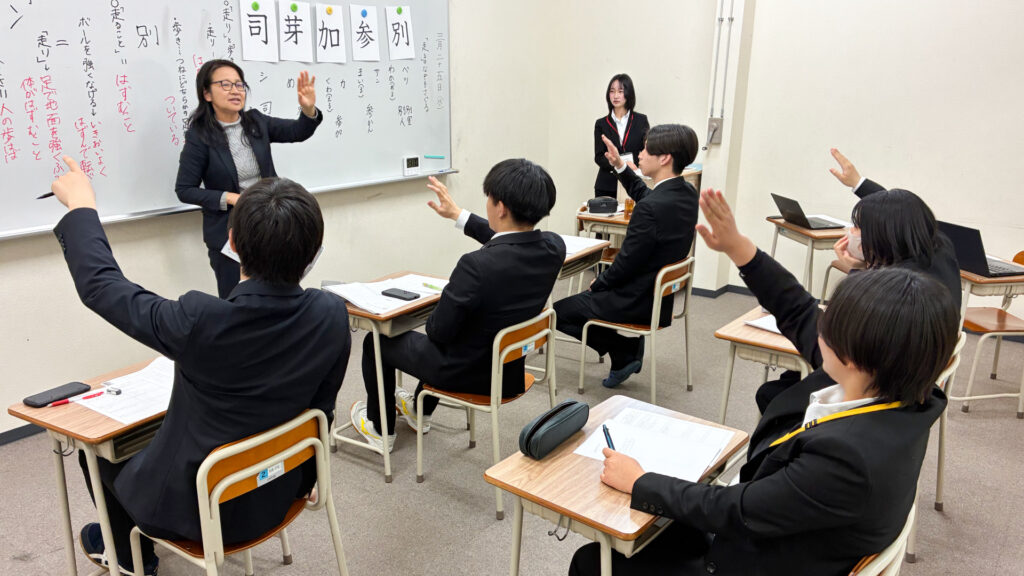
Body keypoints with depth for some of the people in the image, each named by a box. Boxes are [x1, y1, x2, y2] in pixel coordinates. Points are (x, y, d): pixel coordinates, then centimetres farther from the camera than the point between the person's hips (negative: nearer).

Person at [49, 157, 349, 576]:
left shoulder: (199, 322, -33)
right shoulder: (332, 316, -21)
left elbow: (100, 286, -15)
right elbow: (321, 408, -5)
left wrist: (81, 207, 1)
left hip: (199, 509, -4)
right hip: (280, 494, 5)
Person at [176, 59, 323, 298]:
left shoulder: (256, 122, 2)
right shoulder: (199, 136, -10)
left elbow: (297, 132, -5)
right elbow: (184, 190, -8)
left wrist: (309, 109, -26)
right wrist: (230, 198, -19)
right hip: (228, 235, -4)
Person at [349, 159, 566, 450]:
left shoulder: (476, 265, -36)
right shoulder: (554, 247, -15)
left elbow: (439, 330, -24)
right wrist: (459, 215, 13)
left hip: (467, 372, -7)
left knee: (376, 341, 19)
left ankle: (381, 429, 39)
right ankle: (420, 410, 55)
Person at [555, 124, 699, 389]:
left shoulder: (651, 208, -30)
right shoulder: (687, 193, -2)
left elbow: (625, 264, -21)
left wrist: (598, 283, -3)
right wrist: (620, 166, 14)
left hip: (638, 302, -9)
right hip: (662, 293, 9)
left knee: (558, 312, 3)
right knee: (585, 297, 28)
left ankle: (624, 352, 8)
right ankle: (628, 348, 19)